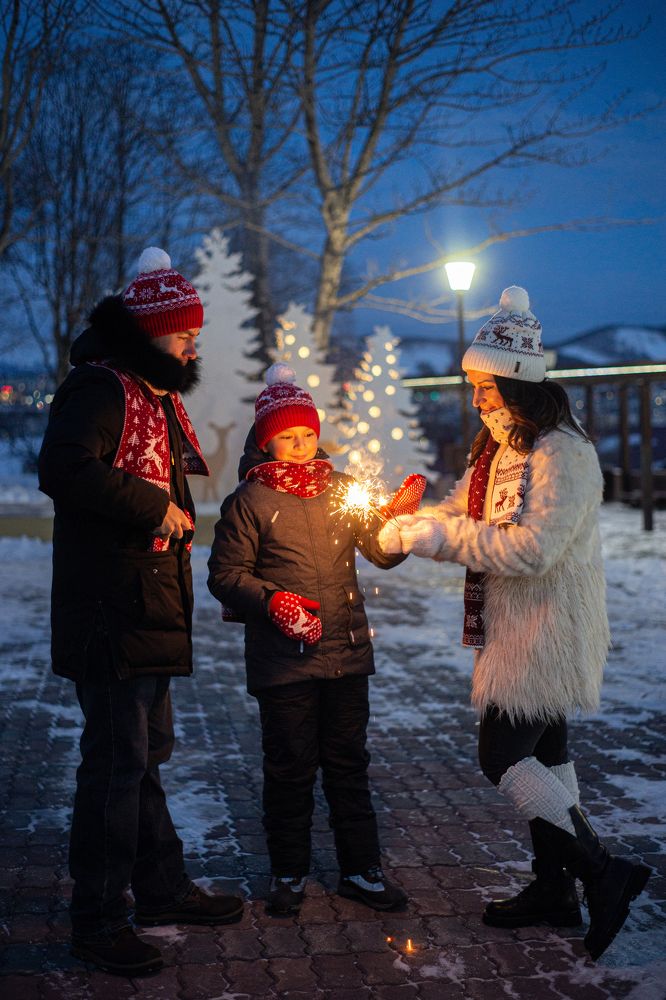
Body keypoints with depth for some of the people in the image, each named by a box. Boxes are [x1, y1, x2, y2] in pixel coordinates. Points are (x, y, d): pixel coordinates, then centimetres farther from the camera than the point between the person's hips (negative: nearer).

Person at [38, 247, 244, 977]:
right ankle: (98, 921, 8)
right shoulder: (99, 389, -12)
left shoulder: (156, 397, 19)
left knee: (145, 756, 18)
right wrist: (153, 506, -22)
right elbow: (64, 468, -28)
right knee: (116, 763, -4)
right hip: (110, 616, -10)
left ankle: (162, 888, 32)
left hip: (151, 615, 10)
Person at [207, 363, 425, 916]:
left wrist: (400, 515, -12)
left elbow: (383, 553, 7)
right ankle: (289, 874, 21)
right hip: (283, 659, -3)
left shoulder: (341, 489, 8)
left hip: (347, 650, 3)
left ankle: (361, 869, 23)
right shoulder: (249, 501, -2)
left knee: (348, 763, 11)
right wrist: (271, 602, -18)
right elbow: (225, 575, -2)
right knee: (290, 767, 5)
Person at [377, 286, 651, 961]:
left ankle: (605, 873, 0)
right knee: (541, 754, 15)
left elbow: (531, 547, -28)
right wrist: (402, 528, -7)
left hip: (548, 633, -9)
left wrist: (441, 536, -25)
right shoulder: (499, 448, 12)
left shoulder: (563, 454, -19)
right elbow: (462, 511, 12)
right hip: (517, 629, 10)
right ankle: (553, 889, 27)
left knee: (503, 758, -9)